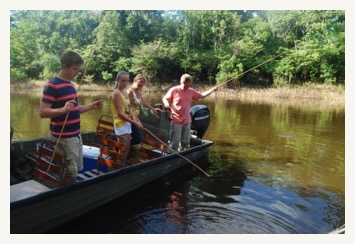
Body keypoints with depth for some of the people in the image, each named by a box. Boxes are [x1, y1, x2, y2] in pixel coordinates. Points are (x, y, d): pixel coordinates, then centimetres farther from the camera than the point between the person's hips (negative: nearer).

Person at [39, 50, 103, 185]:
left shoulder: (71, 85, 12)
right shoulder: (52, 86, -14)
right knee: (70, 174, 0)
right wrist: (63, 109, -34)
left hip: (76, 135, 9)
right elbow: (42, 112, -18)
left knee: (77, 170, 18)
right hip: (63, 138, -8)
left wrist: (91, 106, 8)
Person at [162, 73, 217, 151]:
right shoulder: (174, 90, -8)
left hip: (187, 121, 6)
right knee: (175, 142, -2)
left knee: (185, 142, 16)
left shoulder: (191, 91, 6)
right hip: (176, 121, -6)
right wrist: (166, 103, -21)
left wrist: (213, 89, 9)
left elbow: (202, 95, 16)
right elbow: (165, 98, 1)